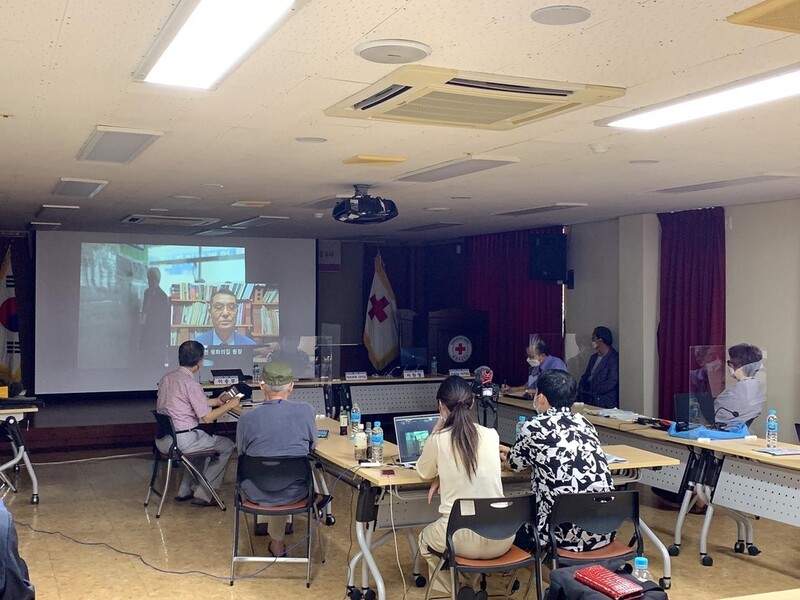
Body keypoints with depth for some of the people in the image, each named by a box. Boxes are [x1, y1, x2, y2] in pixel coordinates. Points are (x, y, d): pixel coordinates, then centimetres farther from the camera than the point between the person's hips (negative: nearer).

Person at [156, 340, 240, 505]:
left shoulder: (166, 378, 9)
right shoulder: (191, 383, -17)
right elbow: (207, 417, -15)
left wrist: (217, 401, 24)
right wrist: (229, 405, -2)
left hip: (162, 440, 9)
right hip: (182, 441, -9)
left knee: (204, 440, 33)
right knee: (227, 446, 9)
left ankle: (185, 491, 32)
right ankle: (203, 495, 10)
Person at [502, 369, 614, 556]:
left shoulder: (536, 428, -8)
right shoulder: (583, 423, 8)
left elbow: (513, 464, 11)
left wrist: (507, 455, 35)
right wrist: (512, 452, 37)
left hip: (570, 533, -6)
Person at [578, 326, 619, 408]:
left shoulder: (614, 358, -8)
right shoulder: (594, 357, 19)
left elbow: (611, 383, -15)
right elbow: (586, 377, 19)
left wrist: (591, 392, -13)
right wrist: (581, 391, -1)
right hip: (590, 401, 7)